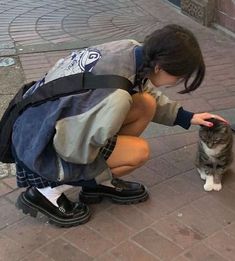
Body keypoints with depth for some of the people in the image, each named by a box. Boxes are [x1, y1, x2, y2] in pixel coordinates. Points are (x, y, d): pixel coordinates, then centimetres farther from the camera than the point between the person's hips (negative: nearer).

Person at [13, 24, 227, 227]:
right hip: (40, 146, -8)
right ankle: (48, 190, -3)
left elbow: (148, 92, 9)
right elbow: (74, 150, -25)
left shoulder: (133, 50, -13)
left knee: (146, 105, -2)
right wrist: (106, 179, -7)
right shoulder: (115, 96, -36)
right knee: (138, 151, -13)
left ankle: (98, 182, 12)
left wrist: (187, 117, 8)